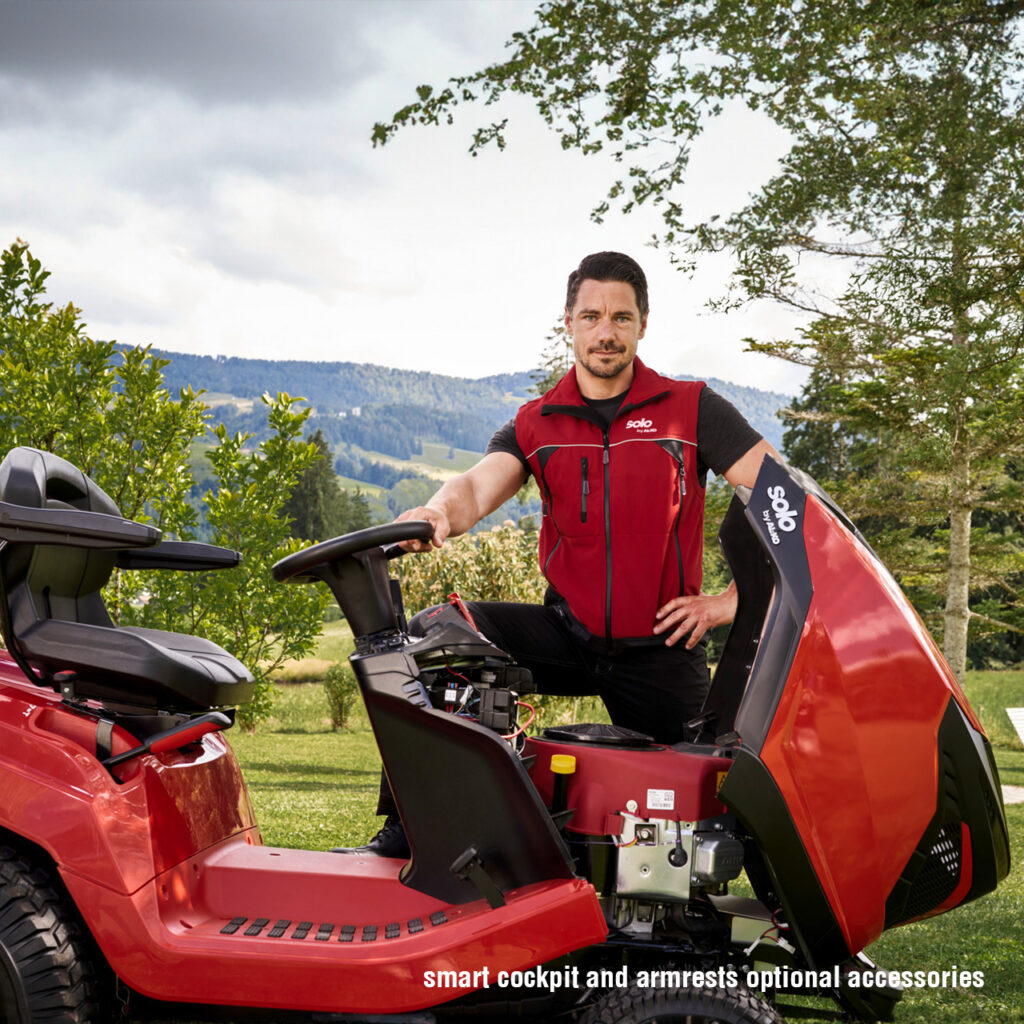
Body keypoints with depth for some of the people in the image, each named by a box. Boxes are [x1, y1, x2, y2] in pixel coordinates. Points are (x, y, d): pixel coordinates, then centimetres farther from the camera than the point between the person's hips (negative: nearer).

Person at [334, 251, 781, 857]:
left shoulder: (691, 408, -1)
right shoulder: (537, 424, 5)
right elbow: (477, 489, -14)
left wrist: (731, 602, -13)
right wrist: (438, 514, -39)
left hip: (662, 649, -1)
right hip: (566, 634, 2)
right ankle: (406, 832, -15)